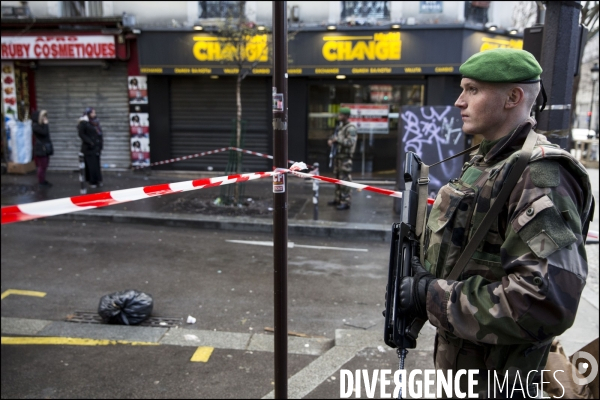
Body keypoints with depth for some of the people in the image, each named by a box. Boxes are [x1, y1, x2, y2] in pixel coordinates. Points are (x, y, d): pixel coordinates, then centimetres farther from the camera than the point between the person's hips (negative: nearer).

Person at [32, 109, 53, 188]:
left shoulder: (41, 125, 13)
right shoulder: (35, 125, -14)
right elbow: (44, 132, -25)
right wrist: (45, 123, -17)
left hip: (45, 148, 9)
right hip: (40, 148, -9)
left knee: (44, 165, 14)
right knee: (42, 166, -4)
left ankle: (43, 180, 23)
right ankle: (41, 182, 5)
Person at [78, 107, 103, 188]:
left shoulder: (96, 122, 13)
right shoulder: (83, 123, -6)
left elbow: (99, 134, 15)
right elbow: (81, 134, -10)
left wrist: (100, 144, 9)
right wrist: (89, 142, -17)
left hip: (96, 147, 6)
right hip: (88, 148, -6)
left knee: (96, 164, 9)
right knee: (91, 165, -5)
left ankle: (98, 180, 15)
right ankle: (92, 181, 1)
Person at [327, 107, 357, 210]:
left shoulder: (351, 128, -15)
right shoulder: (341, 125, 13)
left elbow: (350, 142, -25)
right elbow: (336, 136, 23)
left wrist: (337, 139, -21)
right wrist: (331, 140, 1)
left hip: (345, 157, -9)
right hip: (338, 155, 9)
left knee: (344, 179, -8)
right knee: (338, 178, 14)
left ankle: (346, 202, -4)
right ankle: (338, 199, 24)